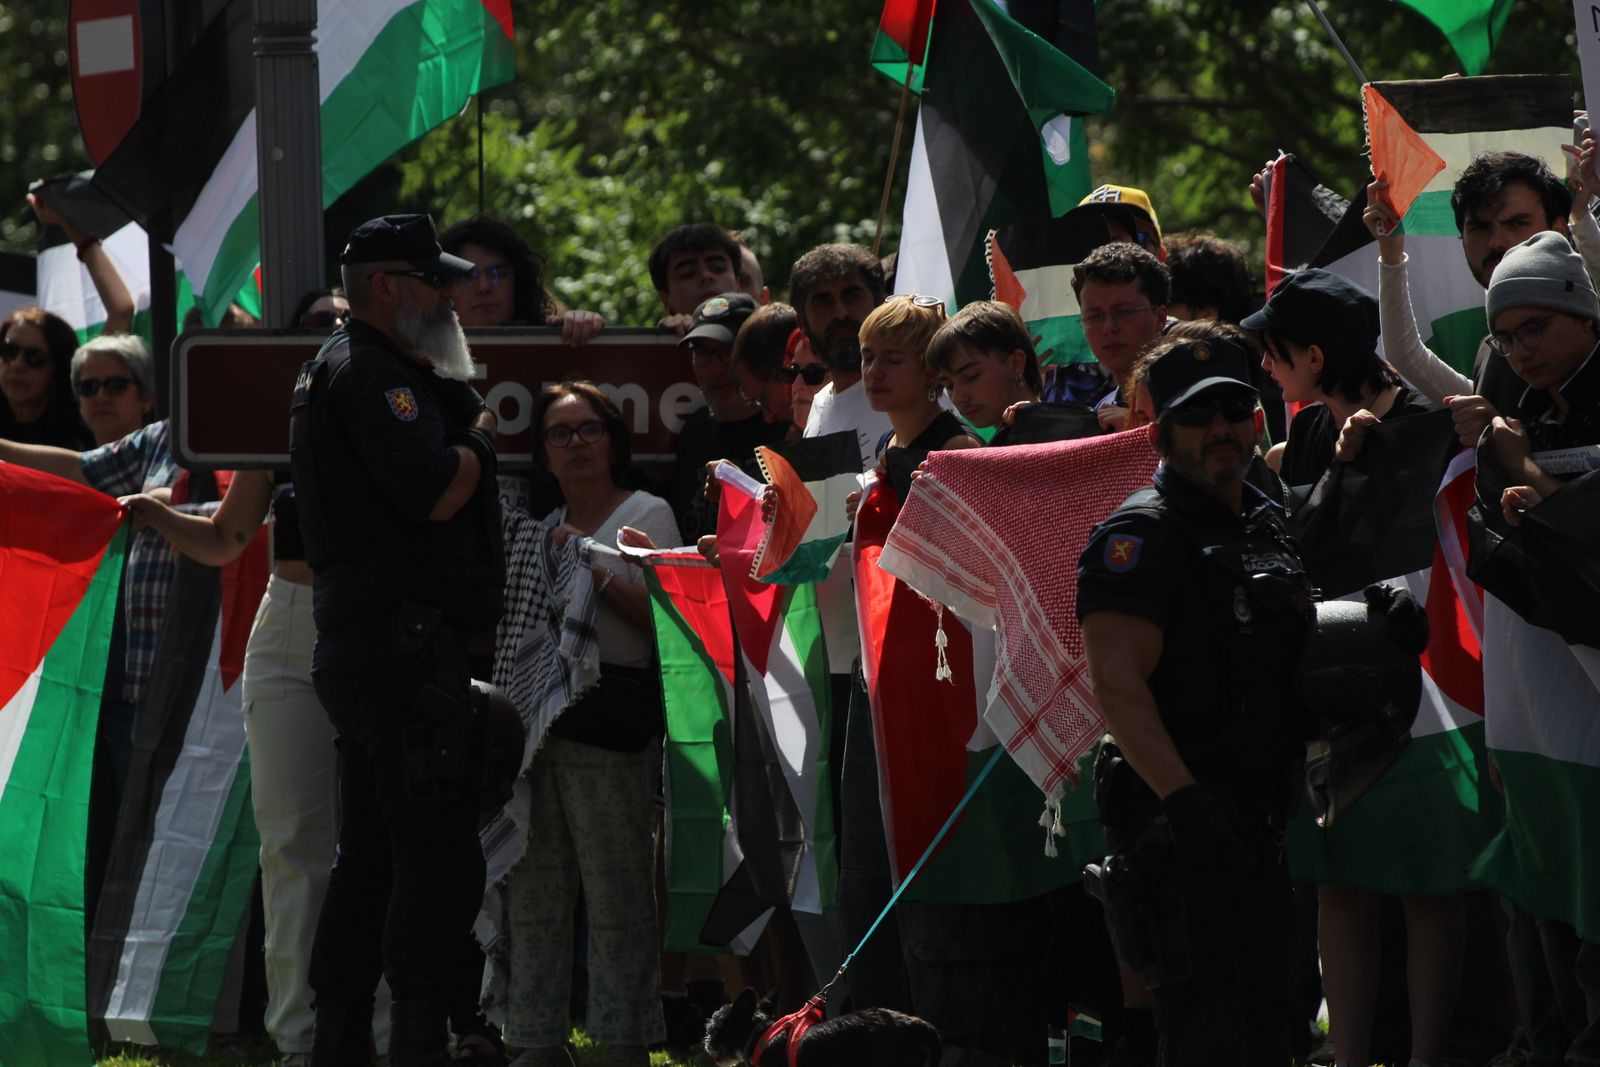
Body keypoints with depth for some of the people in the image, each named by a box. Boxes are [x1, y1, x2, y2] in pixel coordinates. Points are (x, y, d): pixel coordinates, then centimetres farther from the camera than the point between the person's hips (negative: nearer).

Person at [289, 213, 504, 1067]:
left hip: (360, 643, 11)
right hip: (402, 640, -11)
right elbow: (437, 493, -21)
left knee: (370, 858, 14)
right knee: (439, 857, -12)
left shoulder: (352, 370, 22)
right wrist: (480, 437, -3)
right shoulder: (369, 374, -12)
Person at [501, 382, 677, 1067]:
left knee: (616, 893, -9)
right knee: (532, 889, 5)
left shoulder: (645, 514, 3)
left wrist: (595, 572, -13)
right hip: (535, 717, 7)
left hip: (607, 717, -7)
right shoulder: (543, 528, 22)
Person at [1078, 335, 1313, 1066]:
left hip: (1257, 817, 9)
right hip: (1176, 825, -9)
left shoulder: (1268, 529, 17)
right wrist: (1185, 801, -29)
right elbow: (1117, 682, -20)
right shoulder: (1141, 535, -10)